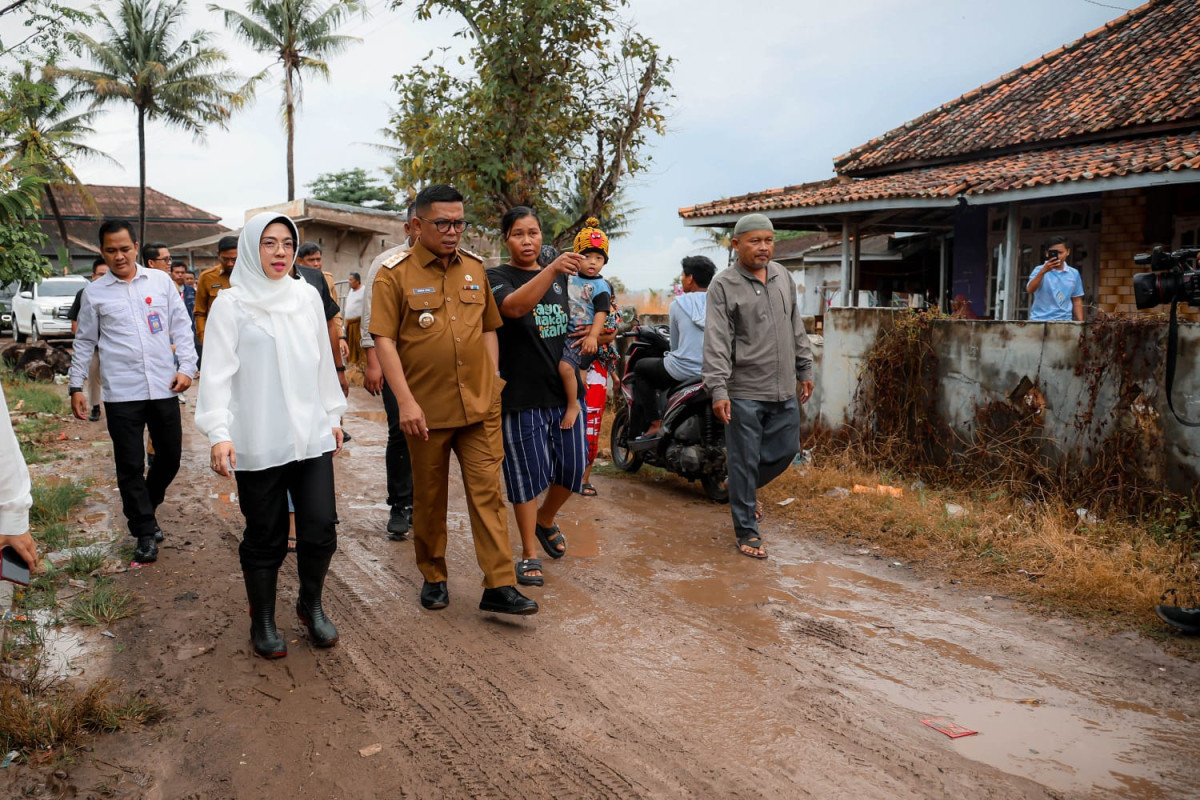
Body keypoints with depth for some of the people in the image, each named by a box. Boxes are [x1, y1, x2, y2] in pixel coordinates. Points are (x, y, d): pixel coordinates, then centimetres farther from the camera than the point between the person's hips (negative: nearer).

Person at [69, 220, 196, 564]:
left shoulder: (160, 281, 5)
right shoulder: (94, 292, 4)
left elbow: (181, 325, 7)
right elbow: (85, 342, 10)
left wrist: (187, 366, -2)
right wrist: (76, 386, 8)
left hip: (164, 388, 1)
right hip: (121, 393, -1)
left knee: (170, 455, 10)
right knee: (130, 465, 2)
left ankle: (144, 509, 35)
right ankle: (145, 532, 14)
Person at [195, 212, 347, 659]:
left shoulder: (307, 296, 9)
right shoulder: (231, 304, -3)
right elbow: (218, 371, -7)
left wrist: (333, 416, 17)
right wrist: (218, 432, -16)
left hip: (311, 434, 3)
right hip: (257, 442, -3)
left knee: (321, 526, 0)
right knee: (265, 537, 5)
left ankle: (311, 605, 26)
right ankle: (263, 623, 25)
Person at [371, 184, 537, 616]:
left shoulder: (475, 268, 10)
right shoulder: (395, 275, -3)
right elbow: (384, 340, -8)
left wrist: (492, 383, 9)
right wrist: (406, 402, -15)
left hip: (479, 406, 3)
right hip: (426, 409, -2)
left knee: (487, 492, -1)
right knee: (429, 498, 11)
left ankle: (500, 586, 3)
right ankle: (433, 577, 28)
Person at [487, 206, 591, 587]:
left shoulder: (563, 278, 14)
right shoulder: (497, 277, -4)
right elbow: (514, 306, -27)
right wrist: (552, 269, -40)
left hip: (564, 388, 5)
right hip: (522, 394, -5)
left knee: (572, 467, 10)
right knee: (527, 473, 1)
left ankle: (545, 521, 38)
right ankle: (529, 553, 16)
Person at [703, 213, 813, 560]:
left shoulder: (783, 276, 11)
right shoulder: (723, 285, -9)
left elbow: (796, 327, 20)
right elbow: (716, 342, -15)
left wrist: (804, 369, 19)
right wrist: (718, 389, -22)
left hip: (784, 390, 6)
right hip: (745, 392, -6)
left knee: (786, 450, 14)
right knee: (745, 461, 2)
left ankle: (746, 490, 41)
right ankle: (747, 531, 15)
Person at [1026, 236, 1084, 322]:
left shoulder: (1074, 274, 9)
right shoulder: (1039, 270, 0)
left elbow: (1077, 301, 14)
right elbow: (1030, 289, -18)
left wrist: (1080, 324, 8)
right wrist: (1043, 271, -29)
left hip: (1064, 321, 3)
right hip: (1039, 320, -2)